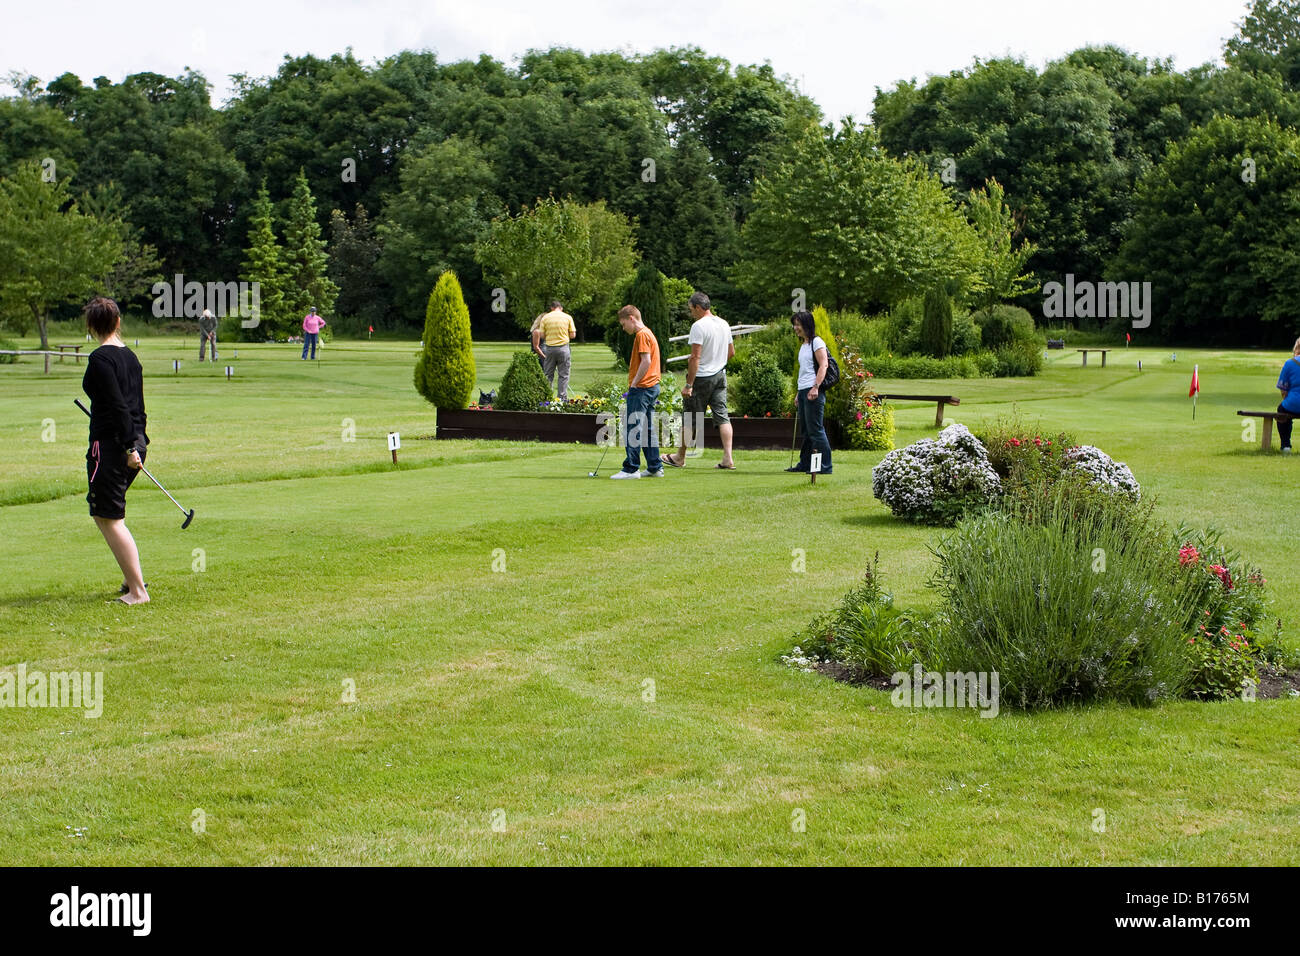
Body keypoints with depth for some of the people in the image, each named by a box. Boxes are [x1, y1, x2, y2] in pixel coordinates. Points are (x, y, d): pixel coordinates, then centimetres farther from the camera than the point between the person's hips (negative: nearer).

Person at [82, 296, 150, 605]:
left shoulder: (100, 358, -12)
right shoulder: (130, 357, 12)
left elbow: (118, 406, -18)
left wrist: (128, 446, -18)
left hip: (111, 443, -8)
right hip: (135, 442, 8)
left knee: (110, 518, -3)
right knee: (104, 513, 20)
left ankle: (138, 590, -4)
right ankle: (132, 580, 21)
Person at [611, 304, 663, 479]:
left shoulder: (642, 335, -12)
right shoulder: (647, 334, 19)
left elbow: (646, 361, -21)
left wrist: (633, 384, -15)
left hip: (641, 387, -10)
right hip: (652, 386, 10)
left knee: (634, 428, -8)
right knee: (648, 428, 12)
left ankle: (631, 469, -8)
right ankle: (655, 467, 13)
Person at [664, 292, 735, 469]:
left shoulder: (699, 326, -16)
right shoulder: (724, 324, 8)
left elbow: (695, 357, -21)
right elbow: (731, 352, 17)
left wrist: (688, 385, -19)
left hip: (702, 378, -7)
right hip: (720, 376, 7)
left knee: (688, 419, 5)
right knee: (722, 416, 4)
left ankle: (680, 458, 17)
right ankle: (728, 459, -5)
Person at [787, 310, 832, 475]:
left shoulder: (816, 342, -7)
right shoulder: (803, 345, 20)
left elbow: (823, 366, -16)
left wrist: (815, 387, -23)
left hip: (813, 392, -9)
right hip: (803, 391, 9)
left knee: (815, 429, -10)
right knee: (806, 430, 12)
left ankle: (825, 466, -8)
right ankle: (805, 464, 17)